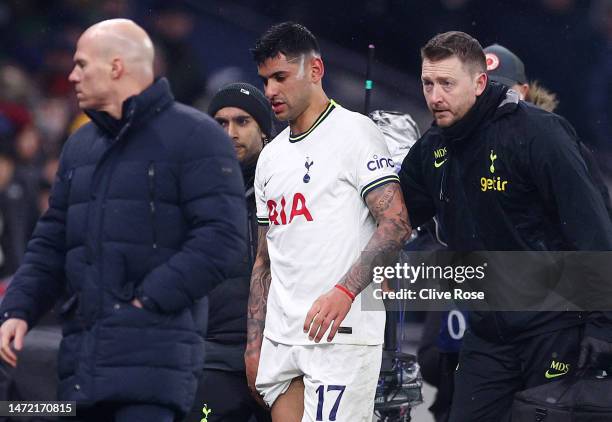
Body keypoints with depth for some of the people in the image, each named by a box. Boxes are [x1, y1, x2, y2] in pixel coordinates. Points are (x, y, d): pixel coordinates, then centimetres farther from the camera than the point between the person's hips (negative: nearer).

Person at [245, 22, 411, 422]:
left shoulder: (353, 131, -2)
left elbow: (396, 224, -12)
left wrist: (345, 291, -23)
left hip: (342, 333, -7)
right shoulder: (271, 156, 20)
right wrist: (254, 343, 15)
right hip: (280, 339, 7)